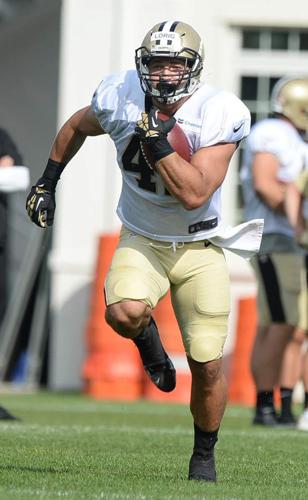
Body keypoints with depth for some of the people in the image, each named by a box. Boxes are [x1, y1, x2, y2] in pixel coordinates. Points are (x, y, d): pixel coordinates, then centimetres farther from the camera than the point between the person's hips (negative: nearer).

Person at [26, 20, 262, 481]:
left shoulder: (219, 116, -20)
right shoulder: (120, 100, -12)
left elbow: (194, 194, -30)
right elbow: (77, 127, 12)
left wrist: (156, 138, -34)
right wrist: (48, 181, 14)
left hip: (199, 248, -1)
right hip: (141, 241, 1)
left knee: (208, 366, -5)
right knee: (125, 313, -32)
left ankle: (204, 455, 22)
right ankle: (147, 339, 7)